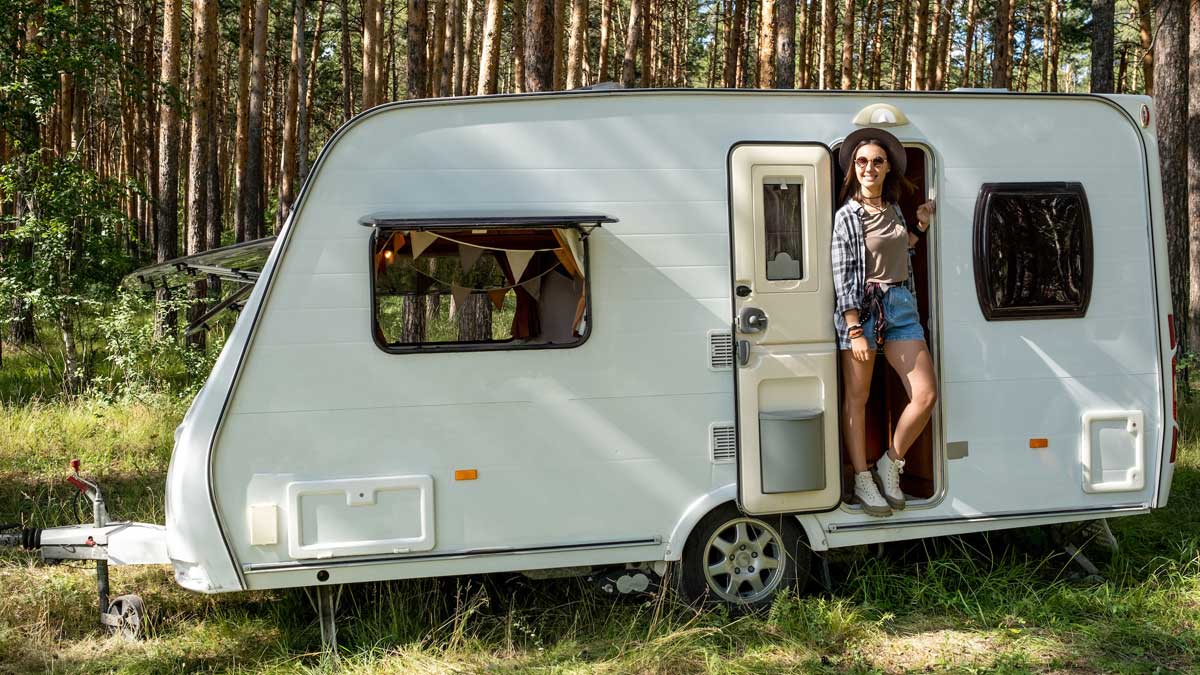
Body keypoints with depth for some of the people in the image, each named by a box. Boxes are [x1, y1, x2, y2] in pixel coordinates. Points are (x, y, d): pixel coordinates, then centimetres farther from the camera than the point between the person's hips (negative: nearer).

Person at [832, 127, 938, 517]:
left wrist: (919, 226, 13)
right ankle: (863, 480, 12)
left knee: (926, 395, -2)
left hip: (900, 305, 6)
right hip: (862, 308, -6)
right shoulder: (848, 215, -7)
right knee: (857, 398, 2)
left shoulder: (892, 208, 12)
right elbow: (842, 274, -11)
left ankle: (890, 466, 15)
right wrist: (855, 329, -16)